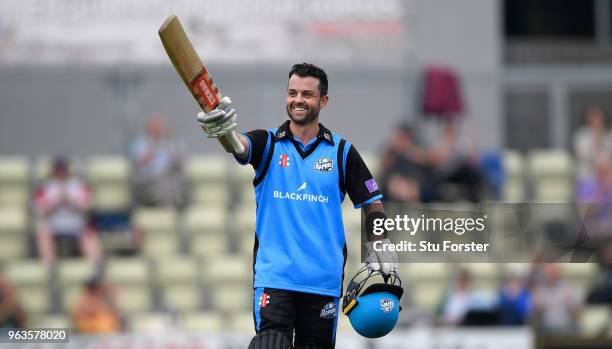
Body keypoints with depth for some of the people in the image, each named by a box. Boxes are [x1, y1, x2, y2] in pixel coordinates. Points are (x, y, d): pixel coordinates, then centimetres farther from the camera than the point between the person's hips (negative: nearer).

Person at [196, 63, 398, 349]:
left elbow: (371, 204, 12)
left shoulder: (342, 152, 7)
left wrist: (381, 260, 1)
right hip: (273, 274, -1)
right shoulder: (268, 143, 5)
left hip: (324, 279, 1)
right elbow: (240, 146, -17)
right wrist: (222, 131, -41)